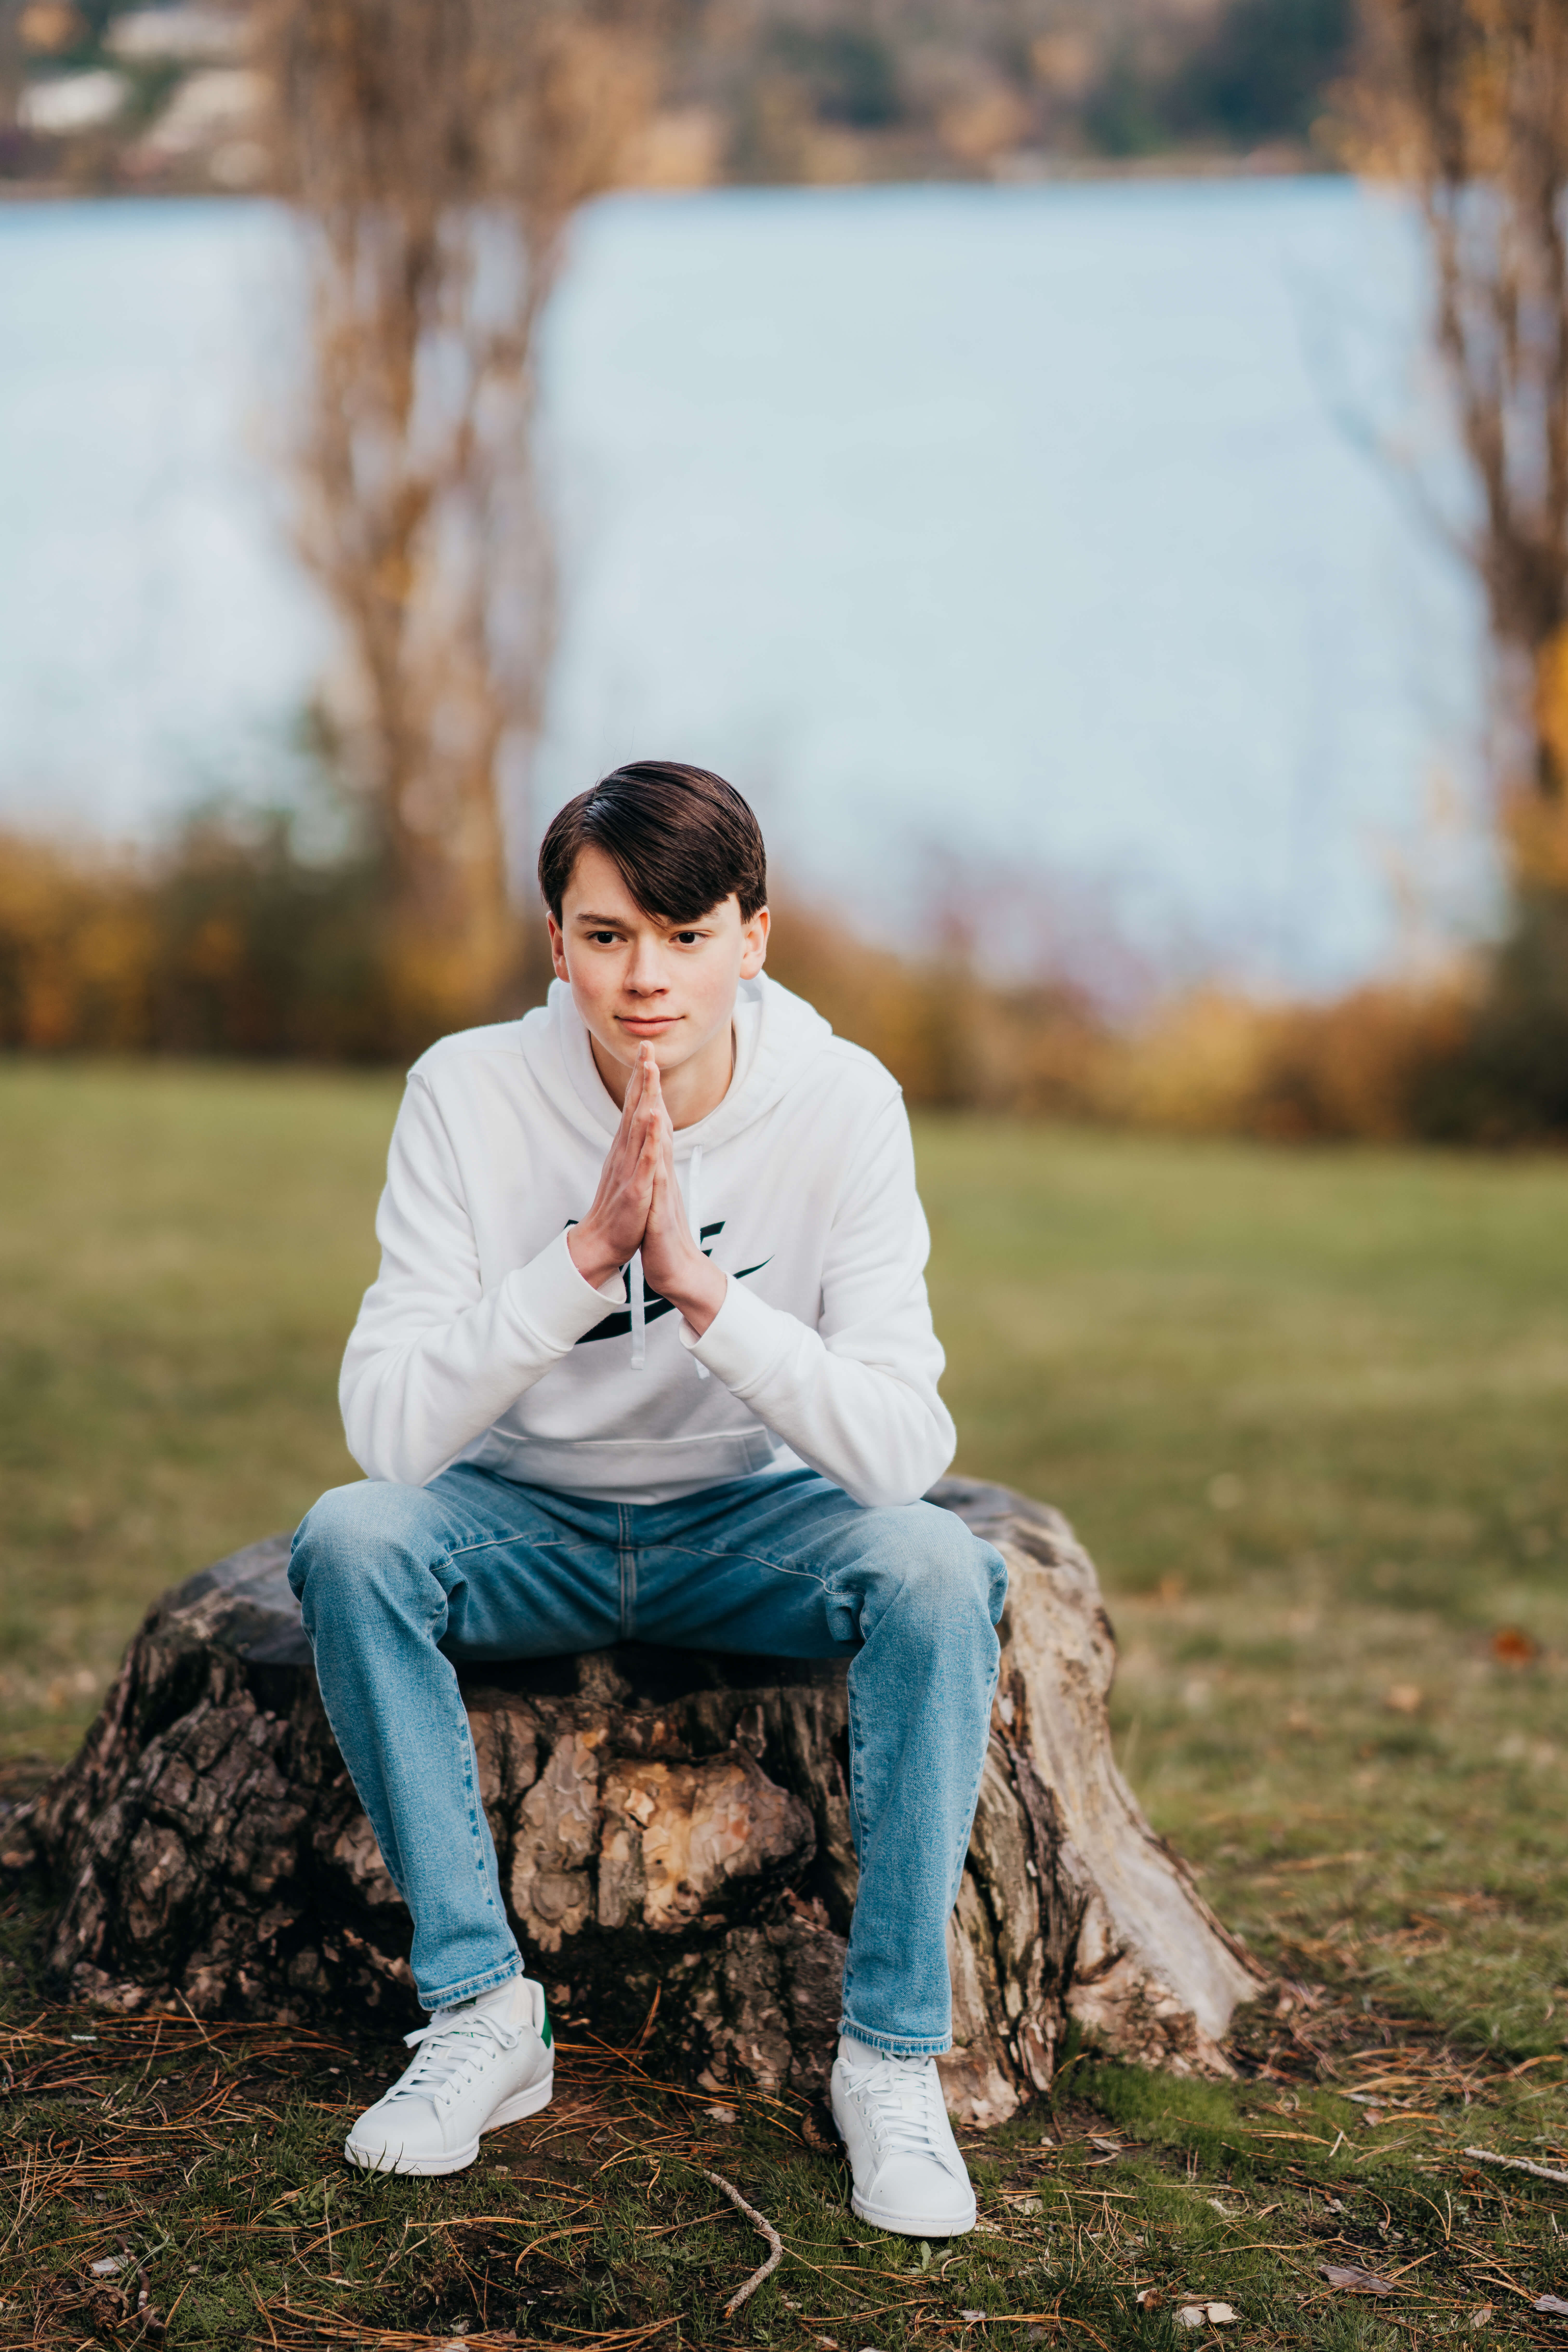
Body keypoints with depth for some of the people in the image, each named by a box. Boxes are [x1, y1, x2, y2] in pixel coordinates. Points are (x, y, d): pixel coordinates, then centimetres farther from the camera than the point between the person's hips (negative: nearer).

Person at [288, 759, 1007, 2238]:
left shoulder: (842, 1104, -18)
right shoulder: (474, 1092, -17)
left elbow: (904, 1451, -26)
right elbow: (386, 1429, -25)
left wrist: (703, 1285, -37)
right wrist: (584, 1256, -35)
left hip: (751, 1528, 0)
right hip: (527, 1524, 1)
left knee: (936, 1564, -30)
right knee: (349, 1537, -29)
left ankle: (892, 2052, -17)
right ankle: (480, 2008, -16)